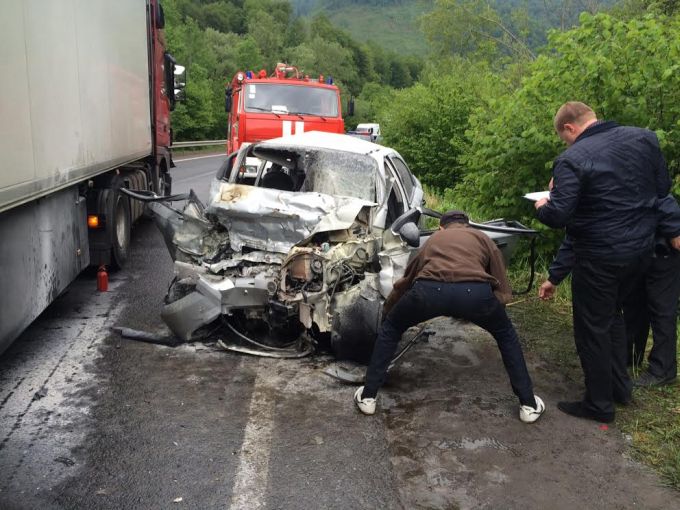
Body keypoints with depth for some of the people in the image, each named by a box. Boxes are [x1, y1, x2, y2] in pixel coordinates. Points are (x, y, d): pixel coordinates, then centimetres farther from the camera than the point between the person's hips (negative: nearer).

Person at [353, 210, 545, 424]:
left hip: (429, 290, 1)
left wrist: (387, 308, 66)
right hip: (474, 292, 0)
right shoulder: (483, 238, 34)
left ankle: (368, 396, 32)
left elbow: (404, 281, 49)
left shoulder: (433, 240, 40)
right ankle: (529, 405, 34)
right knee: (506, 335, 32)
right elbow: (504, 292, 27)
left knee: (390, 329, 31)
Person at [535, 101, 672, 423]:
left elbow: (558, 216, -22)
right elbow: (663, 188, 8)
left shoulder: (572, 159, -19)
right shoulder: (644, 138, 0)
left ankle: (599, 404, 20)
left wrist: (541, 206, -1)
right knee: (612, 316, 25)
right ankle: (620, 383, 35)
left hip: (601, 257, -7)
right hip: (642, 248, 7)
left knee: (592, 329, 8)